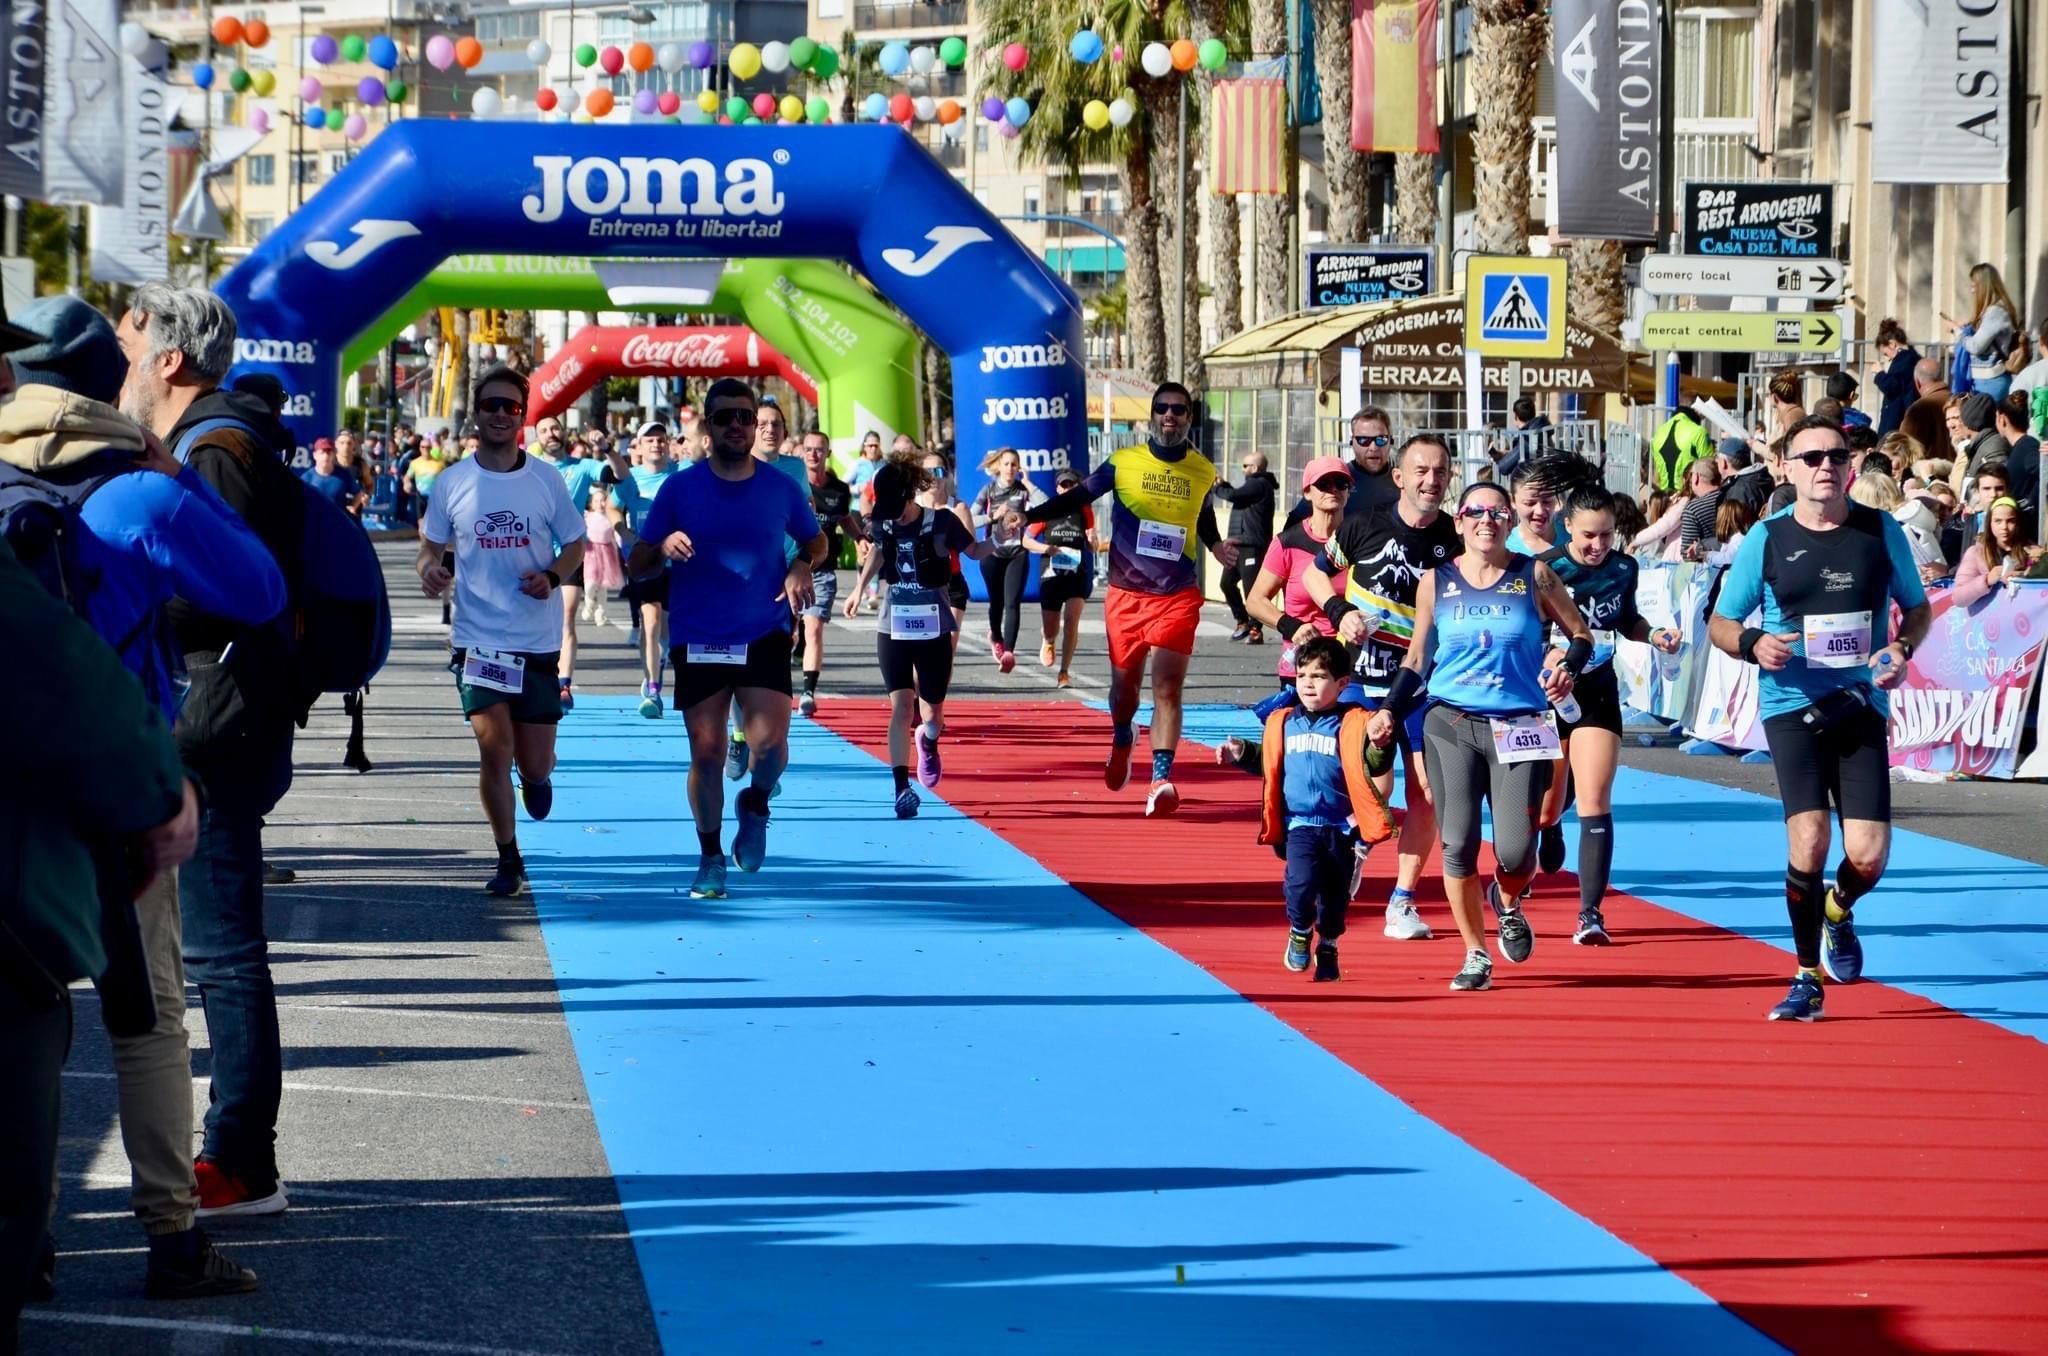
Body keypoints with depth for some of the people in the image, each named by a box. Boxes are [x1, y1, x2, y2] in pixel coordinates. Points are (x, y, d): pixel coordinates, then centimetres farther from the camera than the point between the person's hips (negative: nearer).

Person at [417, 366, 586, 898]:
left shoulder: (545, 479, 0)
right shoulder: (453, 482, 0)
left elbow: (575, 545, 8)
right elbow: (431, 547, 10)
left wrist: (552, 578, -12)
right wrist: (429, 569, -14)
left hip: (539, 639, 0)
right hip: (479, 638, 0)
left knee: (534, 763, 3)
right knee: (494, 750, -9)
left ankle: (536, 775, 43)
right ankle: (508, 860, 7)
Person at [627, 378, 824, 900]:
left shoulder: (782, 489, 2)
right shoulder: (680, 488, -1)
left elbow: (816, 540, 20)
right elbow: (636, 566, 2)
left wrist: (802, 567, -3)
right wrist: (664, 548, -20)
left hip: (764, 636, 0)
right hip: (697, 641, 0)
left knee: (769, 741, -15)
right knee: (706, 752, 1)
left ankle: (755, 804, 19)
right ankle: (710, 858, 18)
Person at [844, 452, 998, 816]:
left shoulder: (942, 523, -12)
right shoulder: (882, 525, -5)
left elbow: (975, 551, 3)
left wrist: (998, 540, -17)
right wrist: (860, 588, 19)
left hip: (934, 630, -1)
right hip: (893, 630, 1)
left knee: (932, 713, 8)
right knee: (901, 707, -11)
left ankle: (928, 745, 45)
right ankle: (902, 789, -15)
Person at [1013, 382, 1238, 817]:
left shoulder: (1203, 471, 5)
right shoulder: (1124, 463, -2)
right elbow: (1077, 498, 1)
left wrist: (1217, 547, 8)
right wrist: (1029, 516, -11)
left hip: (1177, 597, 0)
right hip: (1126, 595, 0)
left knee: (1167, 687, -13)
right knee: (1124, 684, 12)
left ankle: (1161, 778, -16)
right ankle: (1121, 740, 44)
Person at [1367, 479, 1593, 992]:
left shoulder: (1535, 576, 4)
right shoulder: (1436, 582, 7)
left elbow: (1581, 635, 11)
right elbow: (1417, 657, 15)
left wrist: (1568, 669, -10)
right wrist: (1390, 710, 2)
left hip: (1519, 728, -1)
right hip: (1450, 723, 1)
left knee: (1515, 848, -12)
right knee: (1458, 843, -7)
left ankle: (1507, 903, 25)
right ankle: (1476, 955, 9)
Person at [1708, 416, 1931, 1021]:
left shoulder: (1881, 532, 3)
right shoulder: (1766, 540, 0)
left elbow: (1918, 607, 15)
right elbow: (1719, 623, 8)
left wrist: (1902, 647, -6)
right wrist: (1752, 643, -14)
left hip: (1862, 708, 1)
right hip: (1792, 707, -1)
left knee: (1868, 857, -6)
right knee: (1808, 840, -16)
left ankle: (1837, 913, 32)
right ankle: (1807, 978, 2)